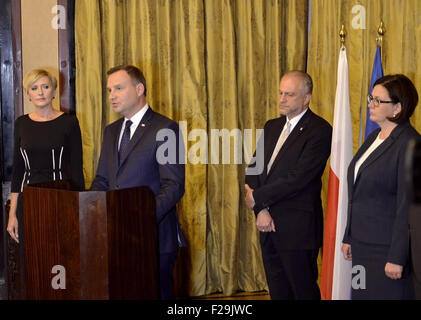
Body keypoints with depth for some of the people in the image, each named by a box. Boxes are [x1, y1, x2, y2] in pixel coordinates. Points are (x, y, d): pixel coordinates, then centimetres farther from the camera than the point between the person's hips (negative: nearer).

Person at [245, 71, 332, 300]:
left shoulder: (319, 131, -11)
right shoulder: (272, 126, 13)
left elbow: (298, 178, -19)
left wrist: (258, 198, -12)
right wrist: (261, 210, -8)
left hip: (298, 229, -7)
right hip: (268, 223, 7)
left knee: (304, 292, 2)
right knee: (277, 291, 15)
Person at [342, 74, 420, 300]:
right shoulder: (374, 137, 11)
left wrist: (397, 258, -19)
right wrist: (348, 237, 17)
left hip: (388, 247, -8)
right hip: (363, 246, 8)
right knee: (363, 294, 13)